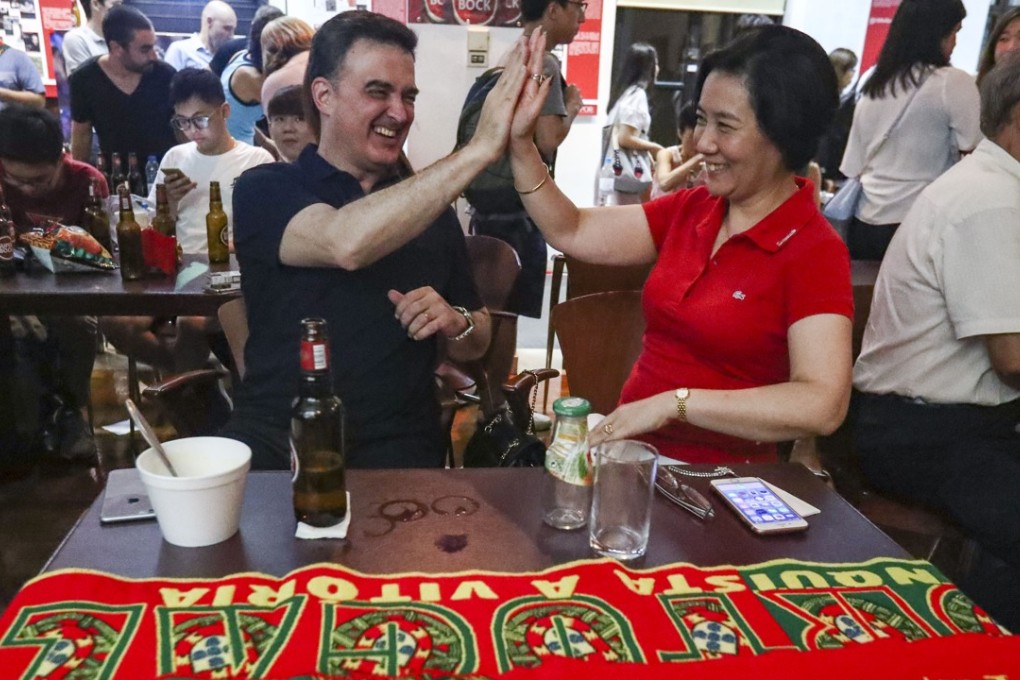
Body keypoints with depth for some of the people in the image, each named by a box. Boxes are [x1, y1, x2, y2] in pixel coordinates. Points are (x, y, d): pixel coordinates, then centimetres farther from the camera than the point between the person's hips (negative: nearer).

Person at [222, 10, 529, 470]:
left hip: (396, 443, 3)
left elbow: (476, 344, 17)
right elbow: (346, 243, -25)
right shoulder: (265, 190, -1)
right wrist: (480, 149, -25)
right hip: (274, 435, -2)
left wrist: (454, 323, -7)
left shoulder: (430, 207, 11)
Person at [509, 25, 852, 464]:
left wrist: (675, 402, -24)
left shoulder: (815, 252, -13)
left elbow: (822, 405, -23)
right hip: (632, 448, 5)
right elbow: (572, 234, 8)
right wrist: (520, 143, -3)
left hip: (716, 479, -5)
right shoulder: (690, 209, 5)